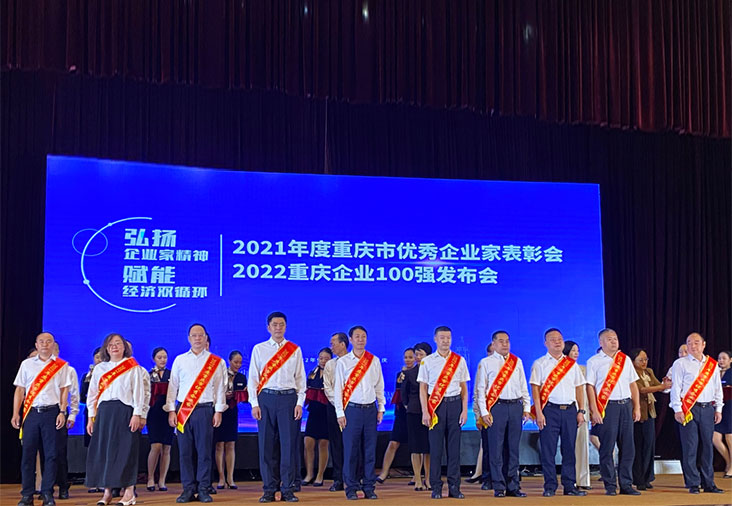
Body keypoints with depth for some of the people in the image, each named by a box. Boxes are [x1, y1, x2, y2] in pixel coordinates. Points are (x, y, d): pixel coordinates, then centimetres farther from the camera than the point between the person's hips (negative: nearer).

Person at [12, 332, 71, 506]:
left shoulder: (62, 366, 8)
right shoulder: (27, 364, 12)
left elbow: (64, 390, 6)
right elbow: (20, 390, 10)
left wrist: (62, 412, -4)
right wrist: (15, 414, 2)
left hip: (52, 412, -1)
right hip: (31, 413, 1)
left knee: (51, 454, -2)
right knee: (28, 453, -1)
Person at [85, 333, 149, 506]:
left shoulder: (133, 368, 6)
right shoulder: (99, 369, 15)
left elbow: (139, 392, 0)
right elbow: (92, 394, 16)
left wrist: (137, 415, -9)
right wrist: (91, 417, 9)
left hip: (125, 412, -4)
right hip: (104, 412, 4)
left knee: (125, 450, -6)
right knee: (102, 451, 0)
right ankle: (107, 492, 6)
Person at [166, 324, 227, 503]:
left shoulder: (216, 362, 8)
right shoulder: (180, 360, 11)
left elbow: (220, 387, 7)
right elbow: (172, 386, 10)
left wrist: (218, 411, 1)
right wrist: (171, 411, 3)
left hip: (205, 409, -1)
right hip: (183, 411, 1)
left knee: (204, 451, -2)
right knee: (184, 451, 0)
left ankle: (203, 489, 4)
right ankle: (188, 489, 6)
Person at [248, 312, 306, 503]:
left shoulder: (295, 350, 11)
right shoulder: (259, 349, 10)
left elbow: (300, 378, 10)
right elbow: (253, 378, 7)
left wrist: (299, 403, 0)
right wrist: (254, 404, -2)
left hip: (289, 398, 0)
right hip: (266, 398, 0)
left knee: (289, 444, -2)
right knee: (266, 444, -1)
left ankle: (288, 489, 4)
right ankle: (269, 489, 6)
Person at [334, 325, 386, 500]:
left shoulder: (374, 361, 10)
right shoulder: (343, 362, 3)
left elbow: (379, 386, 14)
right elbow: (338, 388, 2)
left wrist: (381, 408, 8)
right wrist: (340, 413, -4)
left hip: (370, 409, 2)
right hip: (352, 409, -2)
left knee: (370, 450, 3)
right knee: (350, 450, -2)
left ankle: (369, 487, 10)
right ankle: (351, 488, 5)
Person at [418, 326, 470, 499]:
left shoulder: (459, 361, 10)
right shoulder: (427, 361, 5)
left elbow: (464, 387, 11)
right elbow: (423, 388, 4)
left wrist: (464, 410, 2)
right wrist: (425, 412, -5)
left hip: (455, 404, 2)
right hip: (436, 406, -1)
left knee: (454, 446, 1)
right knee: (435, 447, -2)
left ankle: (454, 487, 7)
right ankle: (436, 487, 3)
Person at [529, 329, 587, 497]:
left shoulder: (572, 364, 16)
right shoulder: (540, 364, 5)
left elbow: (579, 388, 15)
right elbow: (535, 389, -2)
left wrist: (581, 411, 7)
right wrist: (539, 412, -11)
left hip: (570, 410, 3)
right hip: (550, 410, -3)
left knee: (569, 449, 4)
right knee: (548, 450, -4)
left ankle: (570, 485, 10)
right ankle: (550, 487, 1)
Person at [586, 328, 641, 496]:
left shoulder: (625, 360, 16)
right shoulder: (594, 361, 1)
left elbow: (633, 384, 17)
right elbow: (590, 387, -4)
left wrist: (636, 407, 10)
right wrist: (594, 411, -11)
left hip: (626, 406, 4)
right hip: (607, 407, -4)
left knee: (627, 447, 4)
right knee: (607, 447, -3)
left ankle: (626, 485, 11)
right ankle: (610, 486, 4)